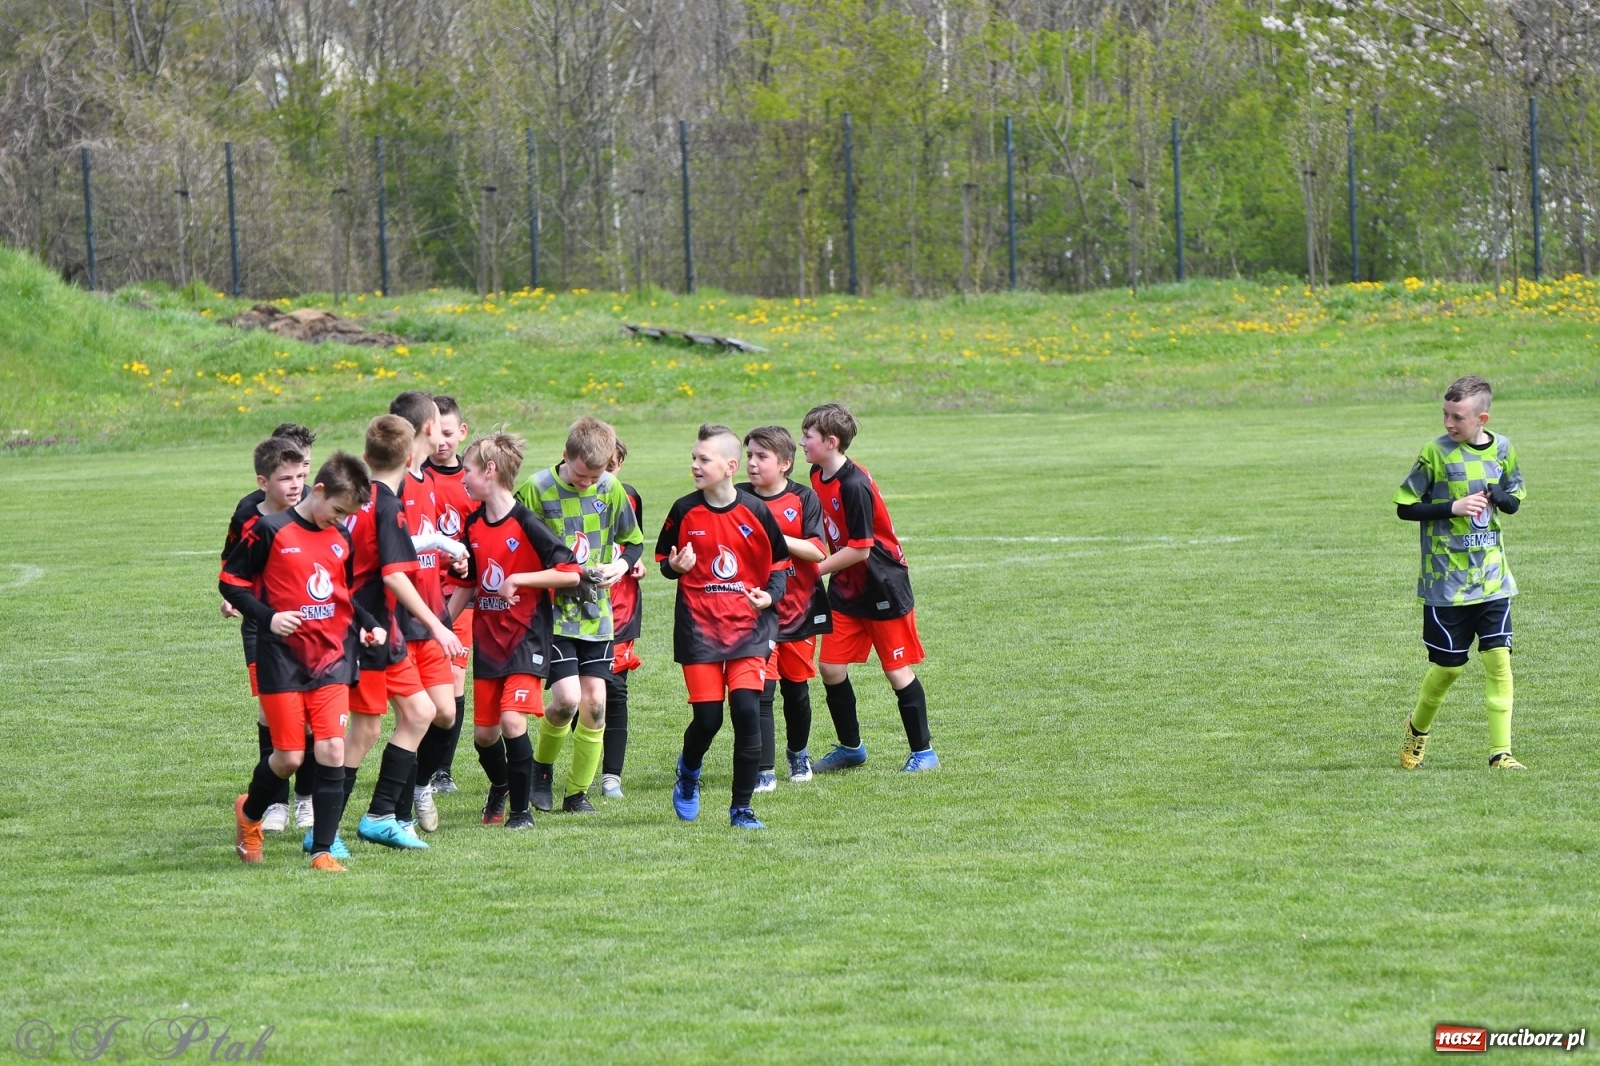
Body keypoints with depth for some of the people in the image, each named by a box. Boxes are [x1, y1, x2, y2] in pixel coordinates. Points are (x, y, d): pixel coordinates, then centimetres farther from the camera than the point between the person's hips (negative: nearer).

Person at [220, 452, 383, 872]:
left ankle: (322, 850, -1)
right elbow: (230, 581, -4)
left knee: (332, 751, -7)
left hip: (331, 659, 4)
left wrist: (368, 625, 8)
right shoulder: (271, 531, -7)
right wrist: (268, 617, -16)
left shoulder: (341, 539, 9)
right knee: (289, 756, -2)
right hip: (283, 660, -4)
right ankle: (249, 813, 29)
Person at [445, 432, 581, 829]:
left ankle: (522, 809, -4)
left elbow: (570, 573, -19)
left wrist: (518, 579, -21)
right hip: (486, 638, 6)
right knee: (483, 731, 8)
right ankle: (500, 786, 38)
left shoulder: (526, 524, -15)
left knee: (512, 720, -18)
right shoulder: (474, 524, 6)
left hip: (525, 637, -6)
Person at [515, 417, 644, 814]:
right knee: (567, 696, -15)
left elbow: (634, 542, 13)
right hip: (552, 611, -4)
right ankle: (542, 766, 12)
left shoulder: (611, 490, 1)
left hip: (596, 612, 4)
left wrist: (621, 565, -8)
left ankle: (578, 791, 13)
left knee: (594, 702, 1)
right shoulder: (537, 490, -10)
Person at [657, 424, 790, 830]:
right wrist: (675, 566, -13)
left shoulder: (754, 511, -1)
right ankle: (688, 772, 30)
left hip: (749, 627, 0)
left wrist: (770, 595, -9)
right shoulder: (685, 511, 0)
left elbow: (779, 562, 9)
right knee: (707, 717, -5)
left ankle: (741, 808, -1)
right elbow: (665, 560, 10)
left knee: (747, 711, -12)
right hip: (699, 627, 0)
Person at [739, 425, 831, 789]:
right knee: (761, 691, -10)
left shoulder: (803, 498, -3)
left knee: (797, 687, 12)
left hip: (798, 608, 1)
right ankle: (764, 772, -6)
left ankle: (799, 754, 36)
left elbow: (818, 551, -11)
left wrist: (775, 537, -21)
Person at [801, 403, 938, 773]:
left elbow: (859, 549, -23)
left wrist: (815, 569, -17)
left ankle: (923, 752, 12)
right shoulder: (819, 476, 2)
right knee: (831, 667, 4)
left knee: (898, 670, 1)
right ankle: (850, 747, 19)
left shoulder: (854, 485, -25)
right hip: (846, 589, 8)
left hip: (882, 586, -8)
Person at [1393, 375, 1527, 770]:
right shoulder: (1436, 452, -8)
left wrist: (1497, 495, -9)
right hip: (1446, 582, -3)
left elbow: (1514, 500, 15)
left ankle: (1500, 752, -5)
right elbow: (1405, 507, -5)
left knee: (1498, 658, -7)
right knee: (1449, 665, 5)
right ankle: (1418, 729, 33)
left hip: (1492, 579, 3)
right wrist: (1453, 507, -18)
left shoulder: (1502, 449, 3)